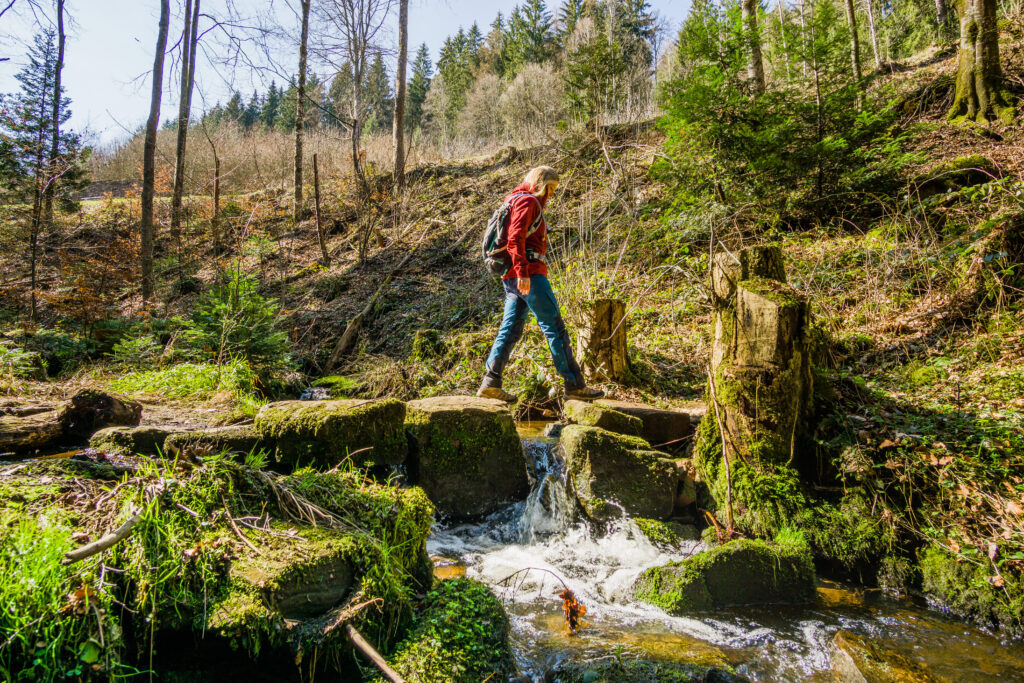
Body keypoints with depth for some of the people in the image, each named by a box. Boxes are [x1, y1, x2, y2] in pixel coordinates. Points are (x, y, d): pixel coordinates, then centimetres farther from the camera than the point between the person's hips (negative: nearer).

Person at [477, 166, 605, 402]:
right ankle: (575, 385, -4)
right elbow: (515, 237, -20)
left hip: (513, 278, 10)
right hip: (529, 275, -10)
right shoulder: (527, 201, -6)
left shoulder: (520, 201, 26)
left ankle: (490, 383, 1)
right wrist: (522, 272, -28)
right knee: (555, 328, -7)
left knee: (510, 330, 6)